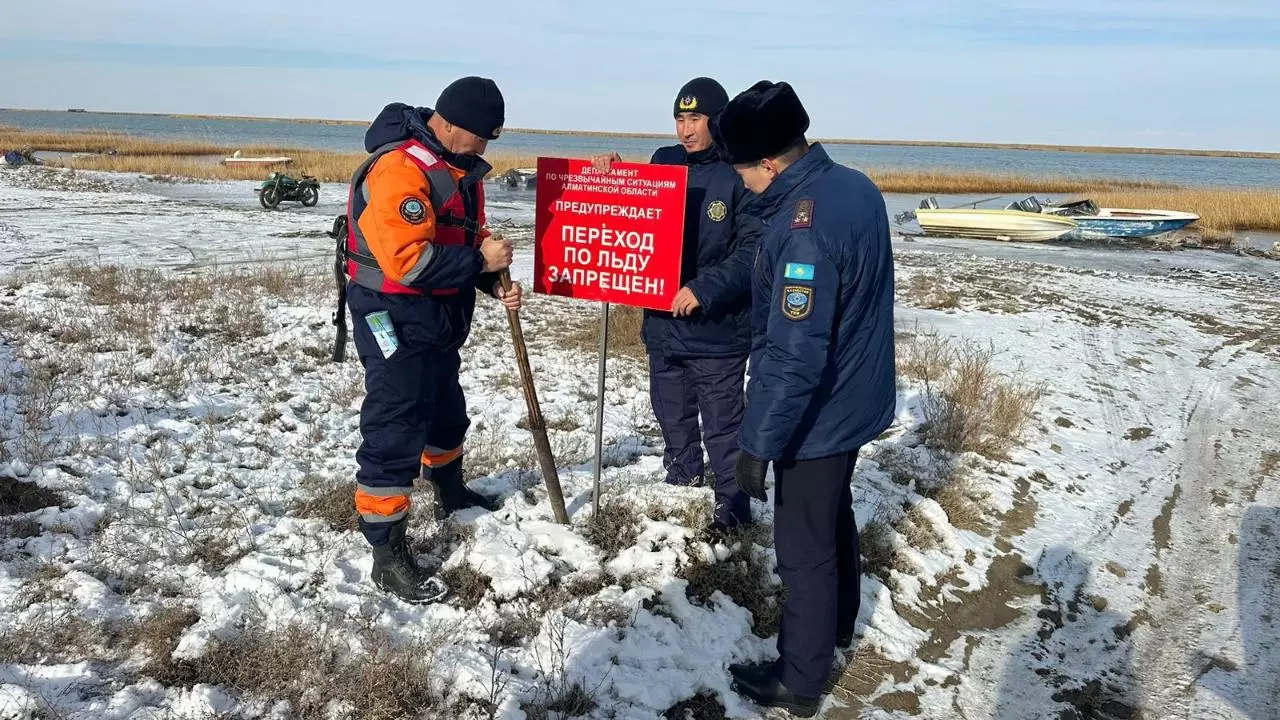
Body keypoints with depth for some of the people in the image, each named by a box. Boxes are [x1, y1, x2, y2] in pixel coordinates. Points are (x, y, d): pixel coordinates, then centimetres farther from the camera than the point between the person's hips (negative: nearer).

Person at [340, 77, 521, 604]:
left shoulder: (460, 167, 7)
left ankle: (451, 492, 51)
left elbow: (467, 237, 16)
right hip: (395, 319, -10)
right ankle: (388, 557, 3)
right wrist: (479, 261, -23)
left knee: (446, 411, 26)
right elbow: (408, 260, -32)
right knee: (395, 433, -6)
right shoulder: (398, 169, -24)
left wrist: (495, 283, -1)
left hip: (441, 318, 10)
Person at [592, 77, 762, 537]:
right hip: (662, 323, 6)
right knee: (672, 418, 21)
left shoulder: (741, 174, -12)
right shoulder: (663, 161, 5)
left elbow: (752, 251, -17)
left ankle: (732, 506, 23)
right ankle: (681, 489, 41)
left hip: (718, 329, -6)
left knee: (722, 425, 6)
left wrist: (704, 290, -25)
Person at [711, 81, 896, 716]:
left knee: (804, 548, 7)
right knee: (834, 516, 28)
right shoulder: (856, 186, -1)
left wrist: (758, 443, -24)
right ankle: (838, 621, 50)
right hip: (856, 400, 9)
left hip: (817, 416, -9)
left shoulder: (804, 230, -31)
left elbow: (794, 357, -31)